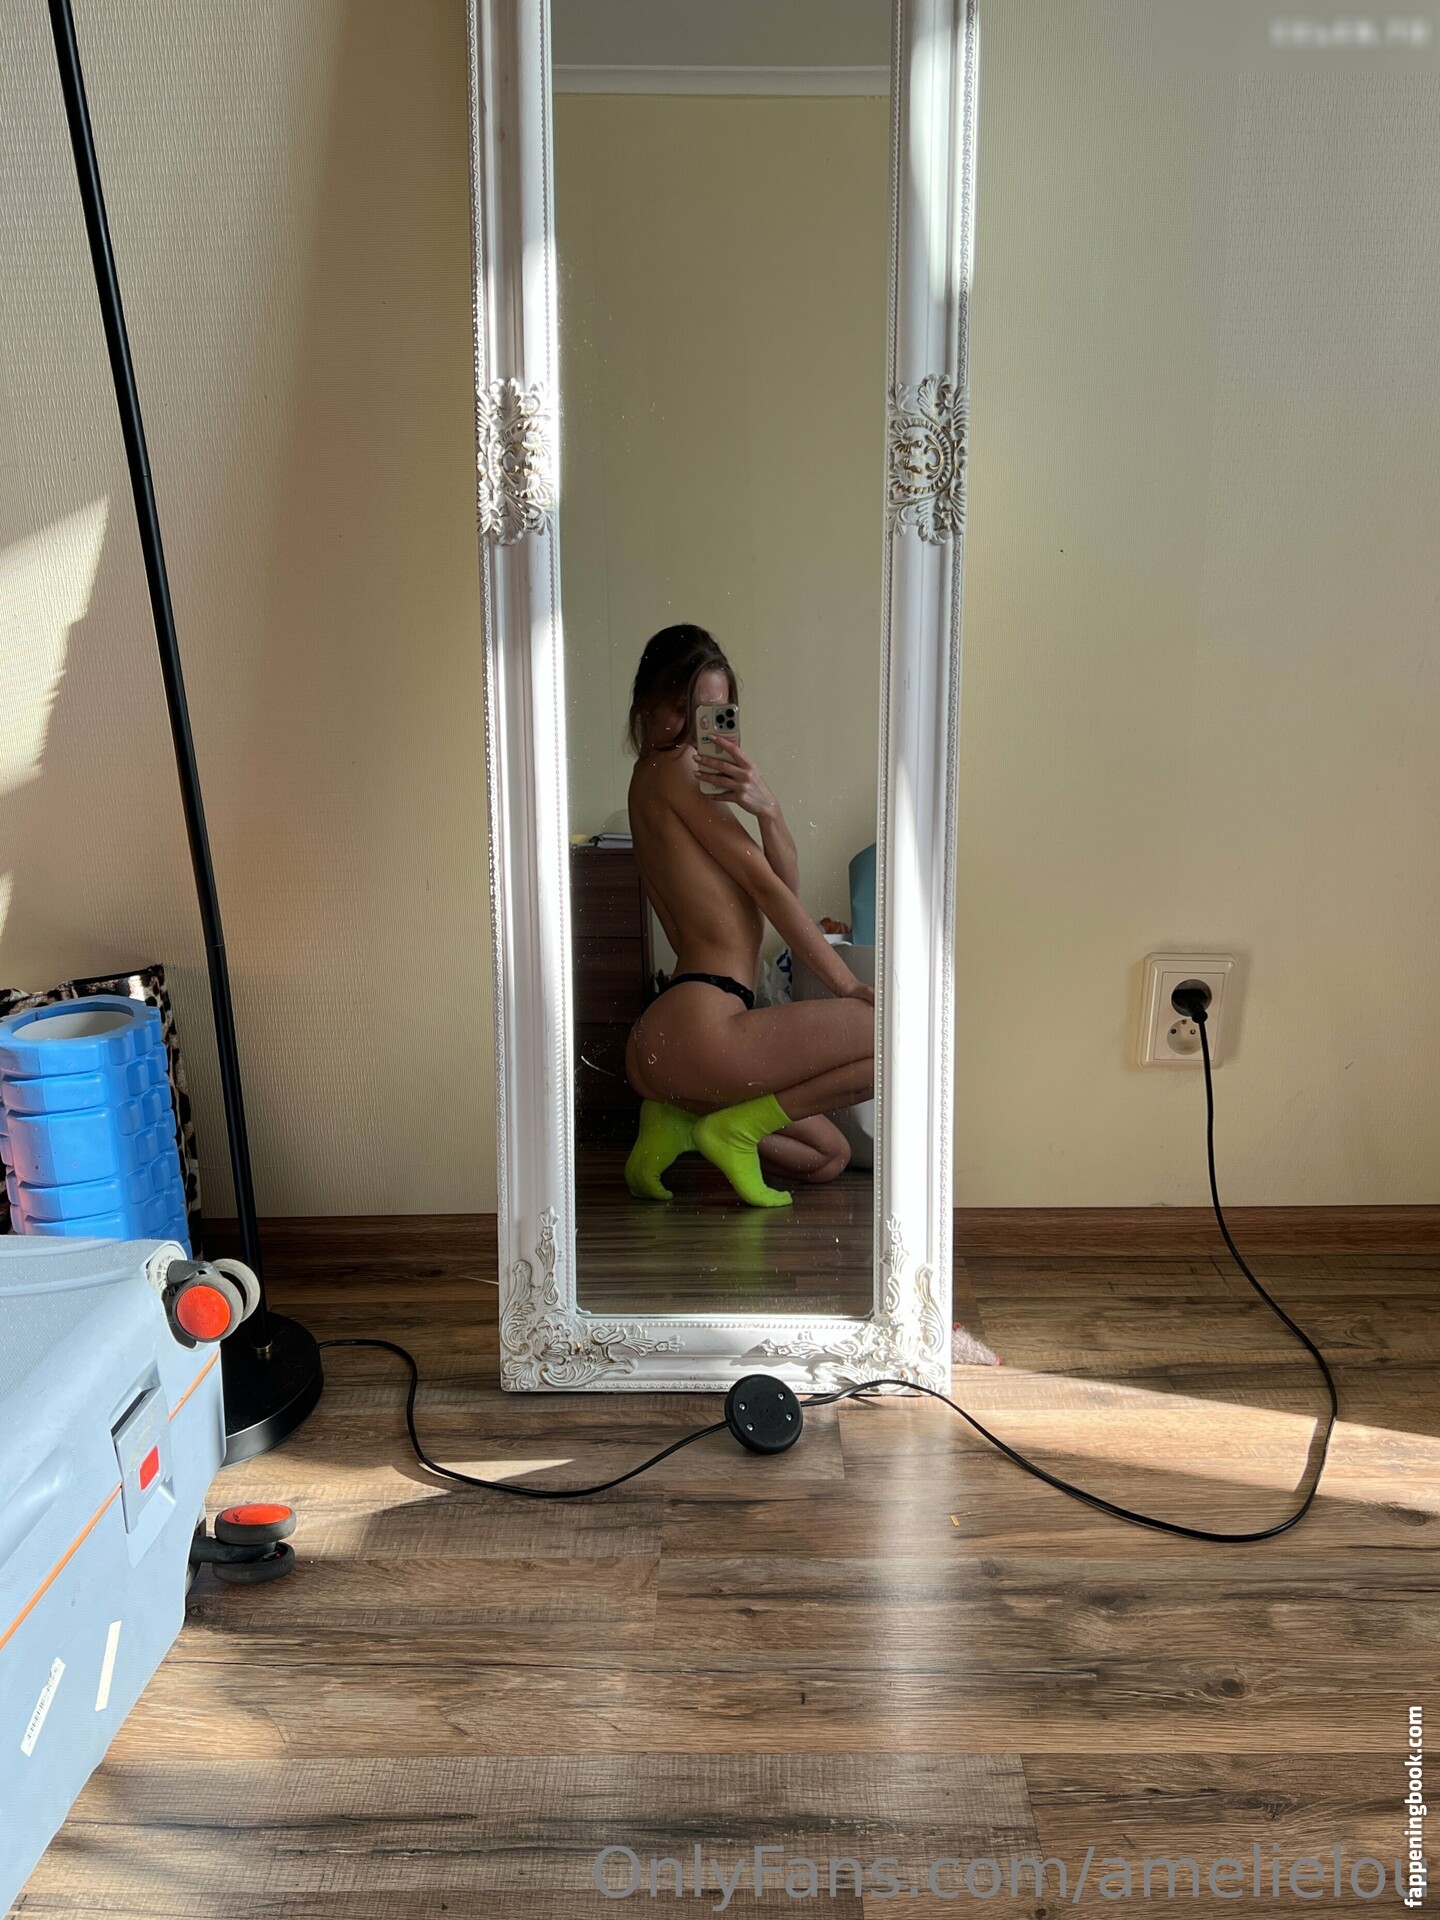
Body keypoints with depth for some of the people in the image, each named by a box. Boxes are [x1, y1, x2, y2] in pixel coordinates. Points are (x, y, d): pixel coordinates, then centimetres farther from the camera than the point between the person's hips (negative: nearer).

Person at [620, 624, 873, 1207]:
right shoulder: (675, 770, -6)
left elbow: (788, 881, 11)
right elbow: (766, 885, -7)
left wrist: (766, 808, -10)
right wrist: (847, 984, -3)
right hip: (698, 1024, -11)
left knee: (828, 1156, 27)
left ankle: (680, 1115, 11)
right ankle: (736, 1128, -7)